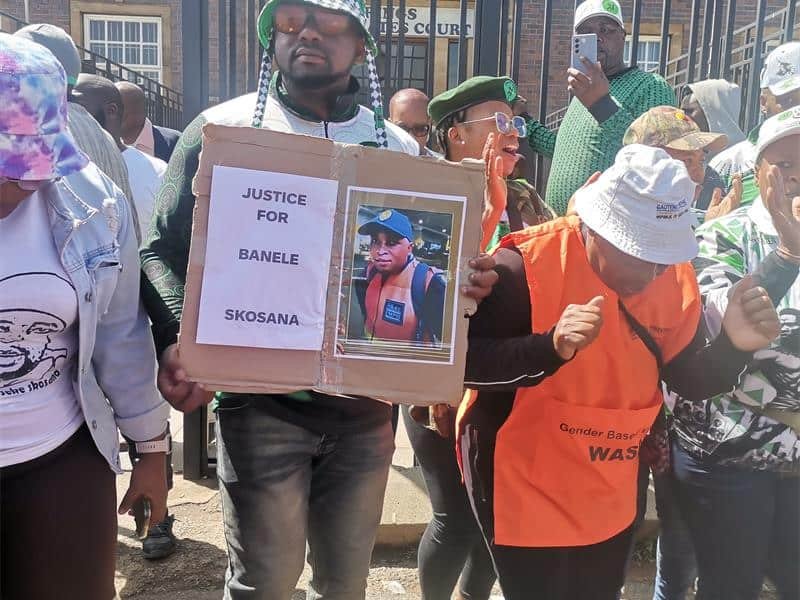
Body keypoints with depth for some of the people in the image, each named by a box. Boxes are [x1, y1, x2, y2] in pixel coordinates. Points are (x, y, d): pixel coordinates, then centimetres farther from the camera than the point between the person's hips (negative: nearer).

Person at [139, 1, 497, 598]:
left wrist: (469, 280, -10)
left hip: (366, 404, 3)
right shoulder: (222, 129, 0)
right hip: (262, 401, -2)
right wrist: (176, 339, -22)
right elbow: (165, 250, -4)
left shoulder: (400, 148, 7)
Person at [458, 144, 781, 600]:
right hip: (525, 493, -6)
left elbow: (691, 379, 2)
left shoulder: (675, 278, -5)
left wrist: (735, 346, -18)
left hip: (613, 497, 6)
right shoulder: (526, 266, -24)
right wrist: (551, 347, -41)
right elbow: (465, 362, -27)